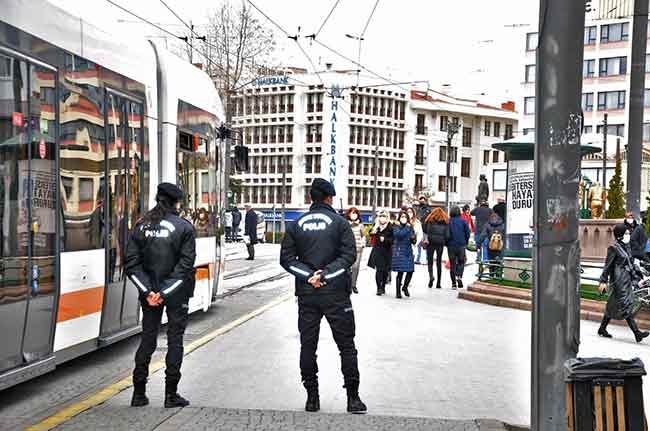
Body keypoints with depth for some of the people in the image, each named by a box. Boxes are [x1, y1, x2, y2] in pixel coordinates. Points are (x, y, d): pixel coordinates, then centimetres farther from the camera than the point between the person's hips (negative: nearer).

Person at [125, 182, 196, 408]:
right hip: (177, 294, -4)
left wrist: (149, 291, -7)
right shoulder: (184, 227, -8)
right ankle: (171, 394, 10)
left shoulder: (141, 226, 3)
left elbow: (131, 263, -3)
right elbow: (185, 265, -15)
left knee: (147, 339, 14)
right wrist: (165, 292, -13)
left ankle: (139, 394, 19)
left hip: (149, 294, 4)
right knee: (175, 340, 6)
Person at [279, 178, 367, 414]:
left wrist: (308, 275, -5)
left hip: (306, 294, 3)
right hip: (335, 293, -2)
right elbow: (349, 255, -11)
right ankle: (353, 398, 8)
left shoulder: (296, 224, 6)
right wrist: (326, 275, -10)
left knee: (307, 345, 10)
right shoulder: (339, 222, -2)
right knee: (346, 345, 6)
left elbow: (286, 258, 0)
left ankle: (312, 398, 16)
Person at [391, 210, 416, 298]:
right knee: (400, 272, -5)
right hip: (399, 252, -4)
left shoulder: (410, 227, 11)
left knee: (410, 270, -1)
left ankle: (405, 287, 25)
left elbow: (413, 241, 16)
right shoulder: (396, 227, -1)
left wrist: (413, 239, -6)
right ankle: (398, 292, 8)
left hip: (408, 251, 5)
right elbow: (399, 234, -23)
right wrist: (407, 228, -15)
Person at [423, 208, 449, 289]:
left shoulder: (430, 220, 3)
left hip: (431, 242, -2)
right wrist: (446, 242, 11)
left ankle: (431, 276, -21)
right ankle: (438, 282, 10)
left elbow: (426, 231, -5)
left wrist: (426, 239, 1)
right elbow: (447, 234, 1)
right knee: (439, 262, 9)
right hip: (440, 243, 2)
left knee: (430, 261, 5)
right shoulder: (445, 221, 7)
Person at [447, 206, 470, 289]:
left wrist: (446, 243, 11)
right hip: (461, 245, 0)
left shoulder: (448, 222, -5)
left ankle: (454, 283, 9)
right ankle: (459, 276, -11)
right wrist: (465, 243, 14)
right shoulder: (463, 221, -3)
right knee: (461, 262, 14)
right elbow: (467, 233, -1)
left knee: (452, 264, 8)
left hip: (451, 246, 0)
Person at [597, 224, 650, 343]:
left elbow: (631, 264, 19)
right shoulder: (614, 248, -11)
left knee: (613, 306, 12)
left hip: (627, 280, 9)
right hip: (618, 281, -9)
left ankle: (602, 329, 20)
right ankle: (637, 332, -6)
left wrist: (637, 277, 17)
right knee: (626, 306, -7)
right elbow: (607, 266, -12)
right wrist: (603, 281, -13)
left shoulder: (626, 246, 13)